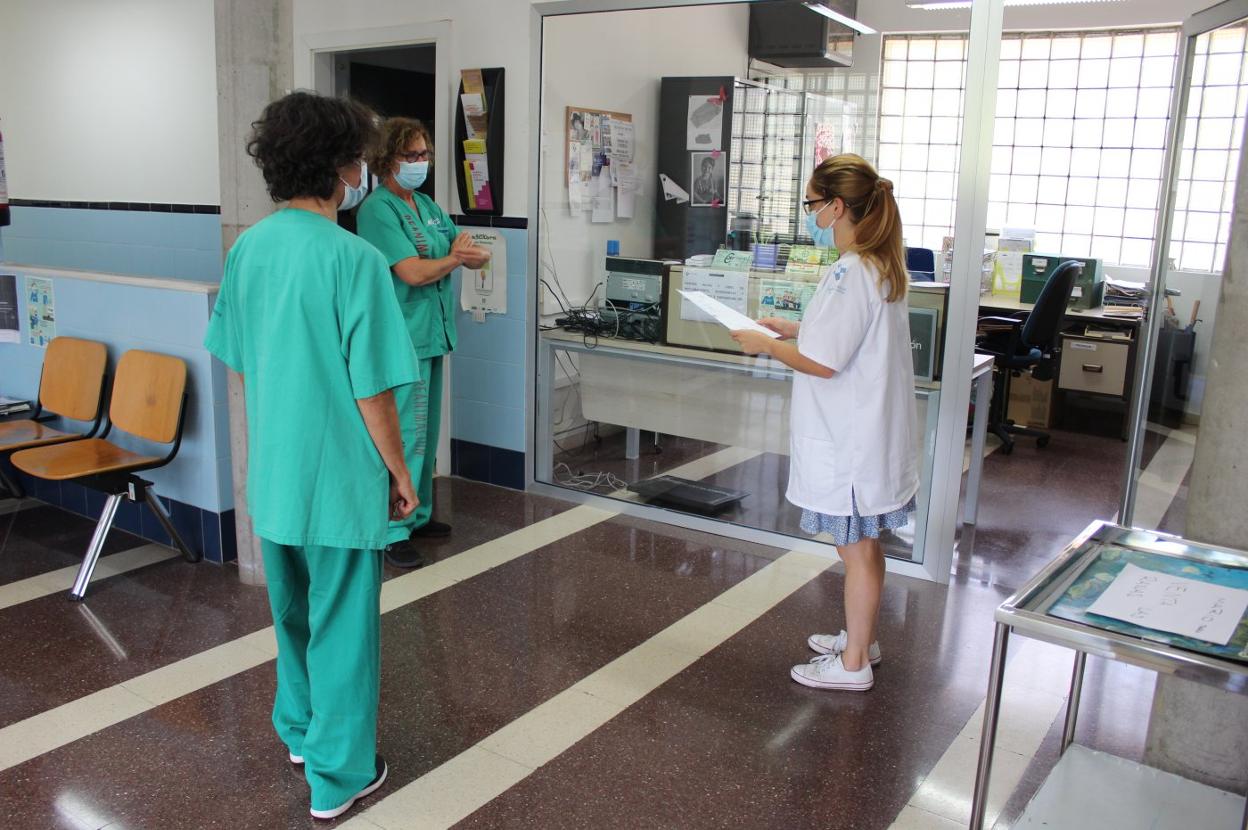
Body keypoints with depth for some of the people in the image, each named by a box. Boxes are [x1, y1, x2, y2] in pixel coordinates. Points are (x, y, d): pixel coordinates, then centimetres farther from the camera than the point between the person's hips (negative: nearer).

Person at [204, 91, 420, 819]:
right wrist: (401, 472, -5)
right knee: (343, 625, 9)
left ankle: (301, 731, 44)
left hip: (272, 472, 7)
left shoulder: (248, 249, 1)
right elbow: (372, 391, -18)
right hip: (341, 478, -7)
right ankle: (340, 775, 23)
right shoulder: (354, 259, -20)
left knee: (294, 614, 24)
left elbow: (238, 363, 9)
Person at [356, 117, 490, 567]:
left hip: (432, 335, 9)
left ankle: (418, 515, 29)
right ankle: (392, 533, 3)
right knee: (405, 437, -6)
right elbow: (413, 272, -20)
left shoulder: (428, 206, 15)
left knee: (426, 434, 16)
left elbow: (480, 256, 13)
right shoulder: (378, 210, -12)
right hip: (404, 340, -9)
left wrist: (468, 252, -10)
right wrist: (456, 257, -4)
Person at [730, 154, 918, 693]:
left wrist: (767, 345, -10)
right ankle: (861, 638, 38)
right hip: (867, 431, 10)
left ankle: (853, 665, 19)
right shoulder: (881, 266, 8)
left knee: (857, 549, 4)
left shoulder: (850, 274, -23)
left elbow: (822, 362, -24)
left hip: (850, 441, -10)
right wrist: (794, 329, 11)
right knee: (864, 545, 21)